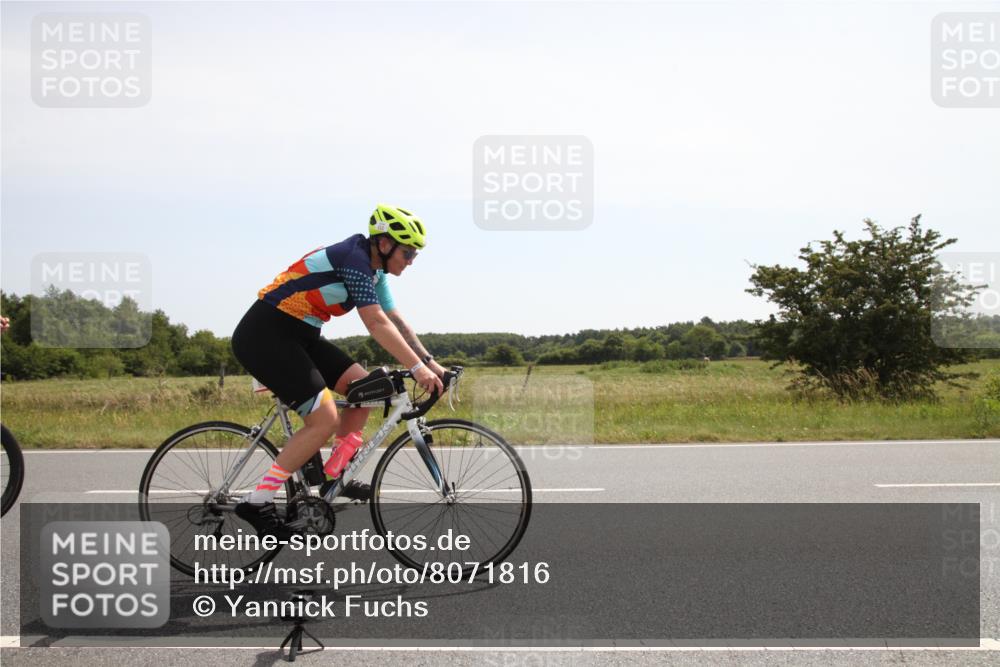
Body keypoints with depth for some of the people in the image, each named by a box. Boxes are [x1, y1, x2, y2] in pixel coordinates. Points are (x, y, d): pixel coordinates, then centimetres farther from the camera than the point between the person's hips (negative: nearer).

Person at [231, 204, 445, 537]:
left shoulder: (374, 270, 10)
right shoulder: (354, 259, -19)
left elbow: (396, 321, 12)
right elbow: (377, 323, -25)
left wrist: (430, 362, 5)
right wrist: (417, 367, -27)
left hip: (298, 335, 10)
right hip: (264, 335, -10)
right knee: (325, 419, -17)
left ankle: (334, 476, 13)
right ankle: (257, 501, -12)